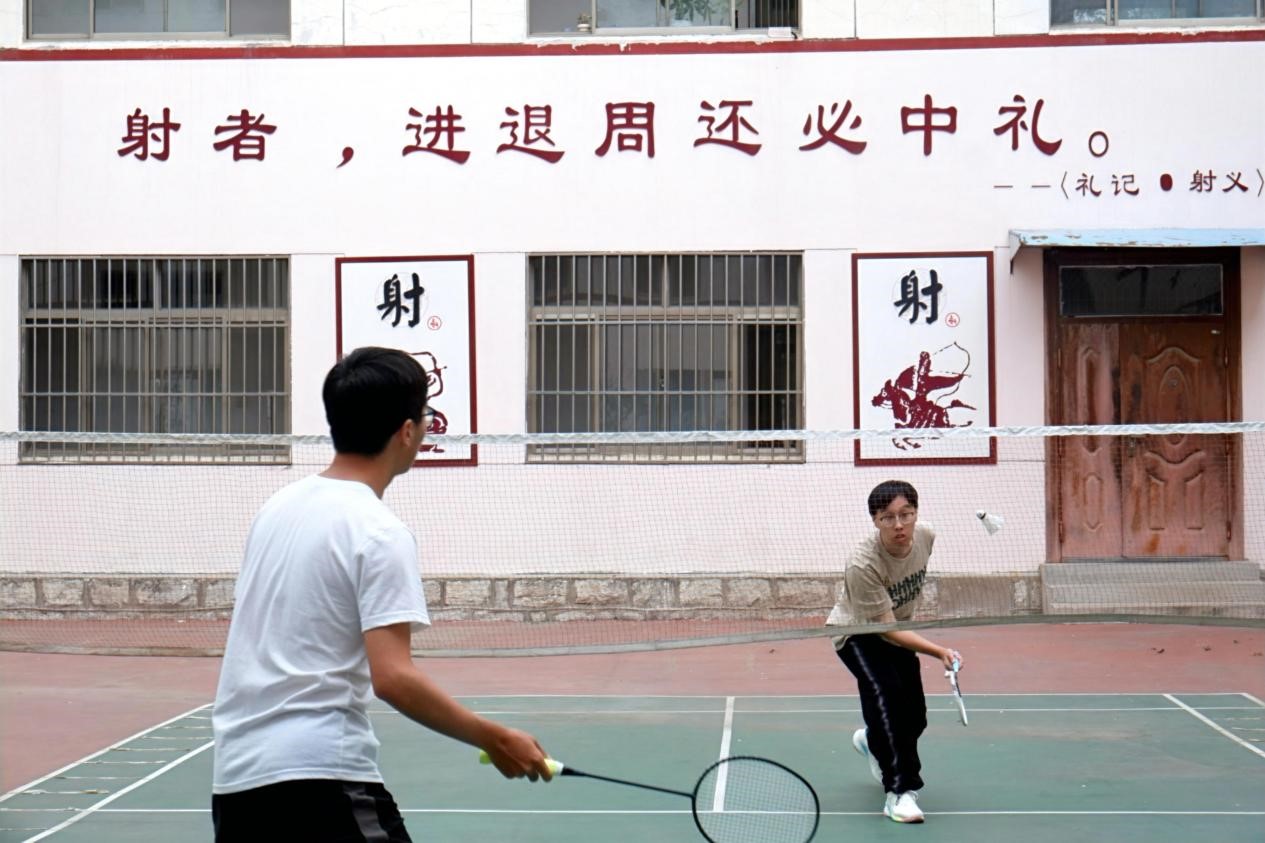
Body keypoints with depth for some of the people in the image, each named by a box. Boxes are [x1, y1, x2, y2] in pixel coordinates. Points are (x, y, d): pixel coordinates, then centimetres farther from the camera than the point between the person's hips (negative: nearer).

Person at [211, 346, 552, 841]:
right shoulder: (378, 531, -13)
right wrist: (494, 740, -14)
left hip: (234, 775, 8)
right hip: (319, 777, -8)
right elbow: (393, 678, -20)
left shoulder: (278, 507, 11)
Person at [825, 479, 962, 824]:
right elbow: (886, 629, -33)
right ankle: (900, 790, -23)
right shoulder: (863, 565, -37)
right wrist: (939, 652, -43)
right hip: (857, 632, -6)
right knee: (887, 691, -30)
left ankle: (872, 742, 41)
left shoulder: (926, 536, -18)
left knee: (915, 717, 5)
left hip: (898, 630, 6)